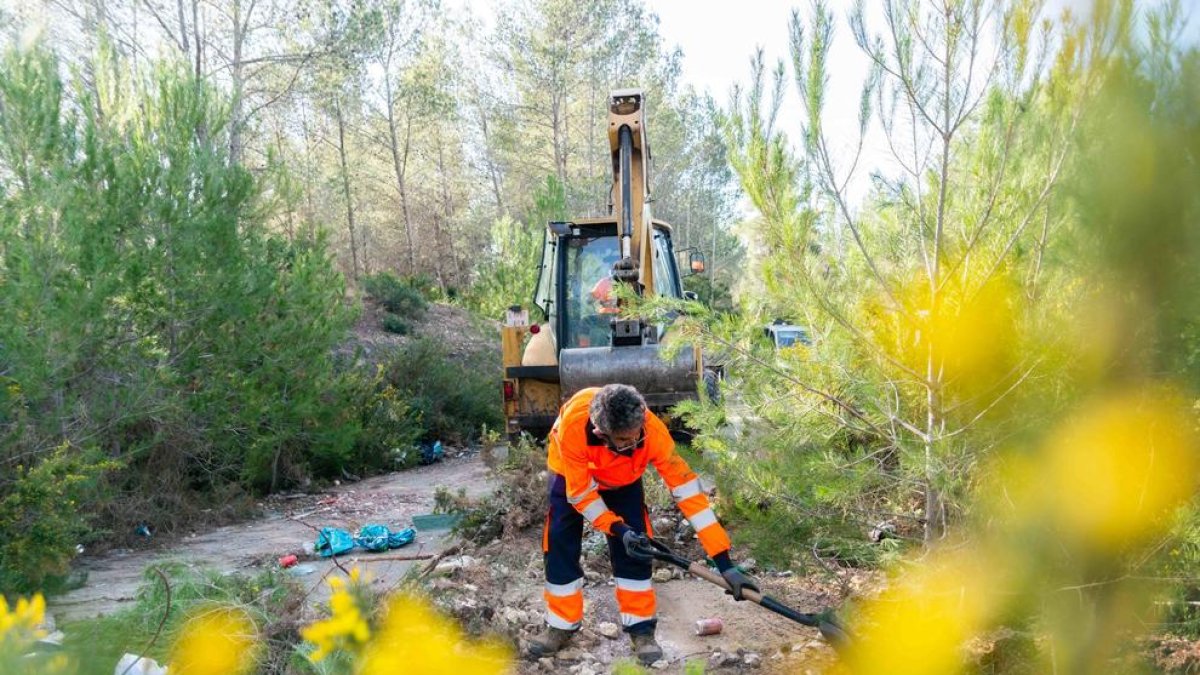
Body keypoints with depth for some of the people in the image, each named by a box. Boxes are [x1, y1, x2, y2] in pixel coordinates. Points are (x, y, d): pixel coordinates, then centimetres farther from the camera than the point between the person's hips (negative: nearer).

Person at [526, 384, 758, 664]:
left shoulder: (653, 431, -41)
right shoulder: (574, 423, -45)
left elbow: (687, 490, -37)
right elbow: (580, 492, -29)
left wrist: (724, 562, -39)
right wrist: (618, 529, -38)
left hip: (623, 478, 1)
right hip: (572, 474, -1)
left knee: (634, 547, -11)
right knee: (561, 544, -7)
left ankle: (640, 627, 4)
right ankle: (562, 626, 11)